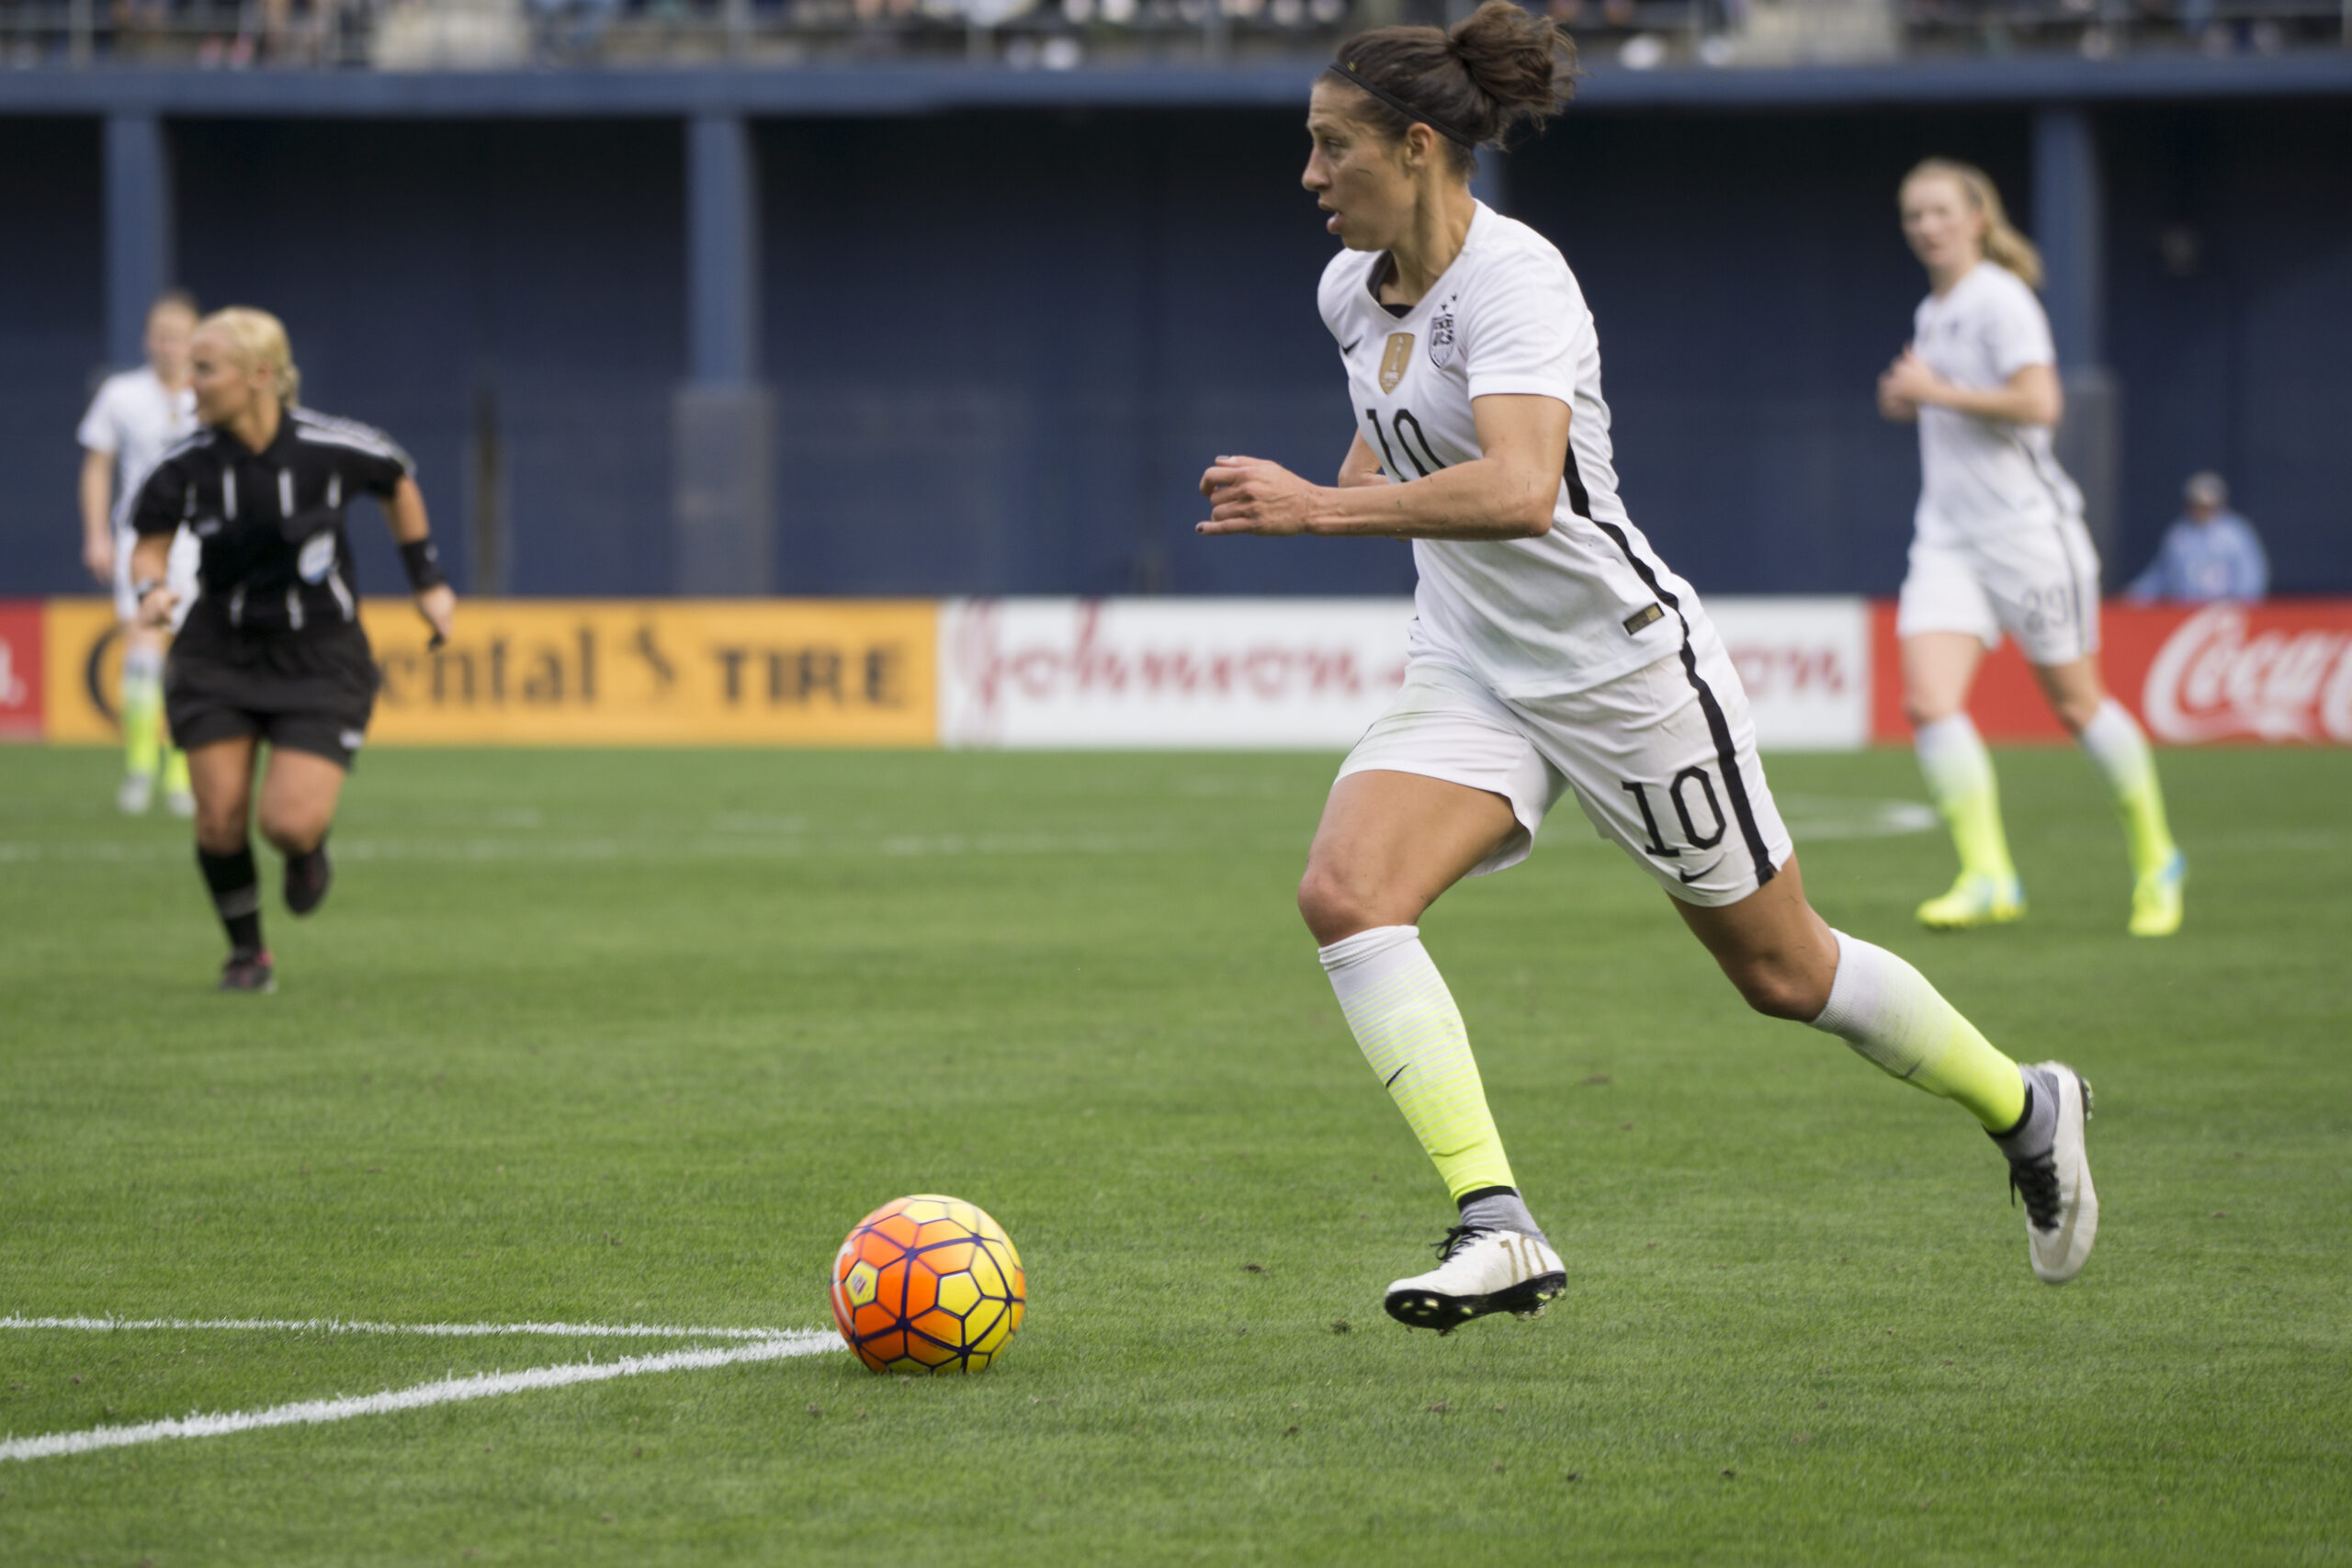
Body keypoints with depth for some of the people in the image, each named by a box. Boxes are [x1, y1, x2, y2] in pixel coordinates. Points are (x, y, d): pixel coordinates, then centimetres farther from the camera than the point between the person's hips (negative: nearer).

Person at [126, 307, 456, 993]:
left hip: (320, 661, -2)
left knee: (289, 823, -15)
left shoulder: (334, 449, -17)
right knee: (220, 818, -6)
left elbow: (399, 484, 5)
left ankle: (309, 849, 24)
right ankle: (247, 952, 20)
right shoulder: (187, 465, -13)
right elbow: (150, 544, 2)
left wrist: (429, 581, 11)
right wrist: (151, 590, -21)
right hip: (220, 652, 2)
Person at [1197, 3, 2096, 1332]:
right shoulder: (1354, 291, 2)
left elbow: (1520, 489, -41)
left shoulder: (1514, 280, -24)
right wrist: (1351, 486, 13)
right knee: (1345, 890, -20)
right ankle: (1495, 1225, -24)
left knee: (1783, 971, 7)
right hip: (1470, 676, 7)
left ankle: (2023, 1107, 34)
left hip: (1626, 667, -7)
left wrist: (1325, 510, -44)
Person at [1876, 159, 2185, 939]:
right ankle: (1988, 875, -15)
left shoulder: (2000, 301, -11)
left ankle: (2155, 857, 24)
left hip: (2026, 527, -7)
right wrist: (1910, 400, 9)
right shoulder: (1932, 312, 14)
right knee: (1928, 702, -14)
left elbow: (2039, 403, -24)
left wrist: (1938, 392, -19)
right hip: (1949, 537, 7)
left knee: (2076, 704, 5)